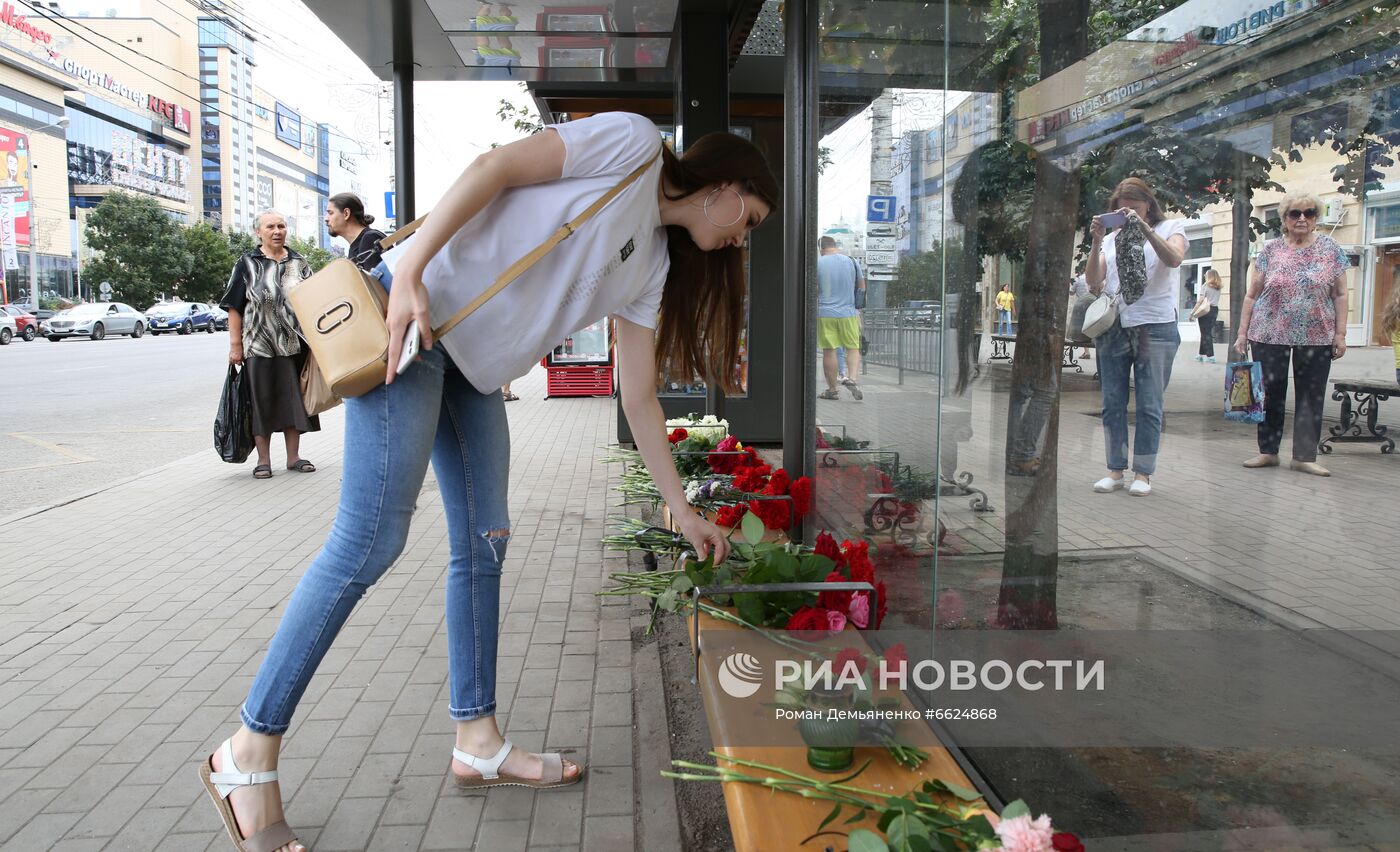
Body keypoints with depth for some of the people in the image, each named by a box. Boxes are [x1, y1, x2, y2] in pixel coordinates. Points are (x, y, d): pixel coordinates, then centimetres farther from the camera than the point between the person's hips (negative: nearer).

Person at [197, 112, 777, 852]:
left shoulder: (650, 263, 16)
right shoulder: (633, 143, -4)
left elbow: (639, 397, 17)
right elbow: (496, 166, -13)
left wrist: (682, 511, 17)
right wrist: (410, 271, -23)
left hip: (473, 363, 9)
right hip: (410, 314, -9)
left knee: (484, 544, 7)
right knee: (369, 542, -12)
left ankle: (477, 741, 18)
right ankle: (248, 752, 0)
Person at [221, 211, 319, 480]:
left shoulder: (299, 263, 9)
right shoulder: (247, 264, 0)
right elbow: (234, 307, -2)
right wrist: (235, 345, -7)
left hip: (294, 346, 3)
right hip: (259, 347, -3)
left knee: (294, 399, 7)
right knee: (262, 402, 2)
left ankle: (293, 456, 17)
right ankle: (263, 459, 11)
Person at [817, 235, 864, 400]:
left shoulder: (817, 263, -3)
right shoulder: (851, 261, 4)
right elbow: (862, 287, 11)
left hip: (825, 313, -1)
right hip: (848, 312, 1)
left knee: (828, 351, 3)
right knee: (853, 348, 10)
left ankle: (832, 389, 8)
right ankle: (851, 378, -12)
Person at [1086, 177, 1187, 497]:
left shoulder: (1170, 227, 7)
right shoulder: (1111, 238, 14)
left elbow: (1174, 259, -15)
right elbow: (1093, 281, 2)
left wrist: (1143, 226, -20)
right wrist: (1096, 241, -9)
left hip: (1156, 328, -3)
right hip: (1114, 328, 3)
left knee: (1149, 405, 0)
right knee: (1112, 403, 4)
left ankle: (1143, 473, 7)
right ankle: (1116, 470, 12)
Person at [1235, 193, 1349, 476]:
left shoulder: (1330, 249, 3)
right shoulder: (1270, 250, 3)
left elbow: (1340, 295, 4)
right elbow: (1252, 294, 5)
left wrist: (1340, 334, -2)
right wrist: (1242, 332, 1)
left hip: (1316, 337, 0)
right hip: (1269, 335, 0)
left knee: (1311, 397, 3)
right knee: (1270, 394, 6)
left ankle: (1304, 456, 10)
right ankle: (1268, 451, 17)